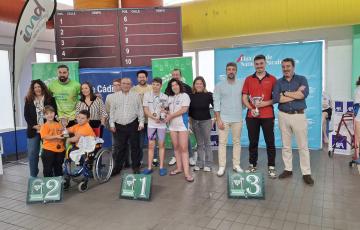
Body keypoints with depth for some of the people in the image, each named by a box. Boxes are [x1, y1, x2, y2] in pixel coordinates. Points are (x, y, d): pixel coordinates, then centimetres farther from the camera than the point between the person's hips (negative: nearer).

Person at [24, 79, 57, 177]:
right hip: (33, 131, 2)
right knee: (32, 153, 3)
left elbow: (54, 113, 0)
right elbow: (26, 115, 5)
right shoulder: (29, 100, 9)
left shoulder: (50, 99, 3)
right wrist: (34, 126, -8)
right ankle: (33, 176, 16)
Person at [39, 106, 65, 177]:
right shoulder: (44, 126, -6)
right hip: (48, 150, -4)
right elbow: (45, 137, -17)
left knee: (58, 168, 18)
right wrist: (56, 136, -23)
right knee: (48, 169, 3)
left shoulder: (58, 124, 8)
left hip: (60, 150, 5)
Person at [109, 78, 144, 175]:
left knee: (135, 146, 5)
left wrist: (141, 122, -2)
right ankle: (117, 167, 18)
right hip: (119, 126, 1)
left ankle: (136, 166, 17)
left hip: (133, 125, -1)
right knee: (120, 147, 7)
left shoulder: (136, 95, 5)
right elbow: (112, 111, 9)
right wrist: (112, 124, 4)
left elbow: (140, 110, 4)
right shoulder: (116, 96, 9)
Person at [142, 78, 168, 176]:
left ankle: (161, 167, 14)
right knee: (151, 145, 5)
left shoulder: (165, 97, 1)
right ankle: (149, 167, 13)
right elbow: (145, 110, -2)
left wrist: (164, 111, -12)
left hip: (162, 124, 0)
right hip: (151, 124, 0)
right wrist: (154, 118, -15)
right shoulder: (147, 95, 0)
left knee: (161, 145, 5)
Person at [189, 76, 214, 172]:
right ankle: (199, 163, 21)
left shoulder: (209, 95, -9)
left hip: (206, 121, -3)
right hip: (195, 121, 3)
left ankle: (208, 164, 14)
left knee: (207, 143, 5)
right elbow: (189, 109, 8)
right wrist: (190, 120, 6)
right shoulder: (191, 95, -1)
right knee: (199, 143, 12)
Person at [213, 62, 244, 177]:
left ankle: (236, 165, 18)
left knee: (237, 142, 8)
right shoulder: (219, 85, 1)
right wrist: (218, 119, -8)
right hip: (223, 118, -1)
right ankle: (222, 166, 7)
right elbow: (216, 103, -2)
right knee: (222, 142, 0)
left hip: (237, 118, 2)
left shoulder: (242, 84, 4)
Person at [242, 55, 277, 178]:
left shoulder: (272, 79, 4)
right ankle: (252, 165, 21)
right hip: (252, 116, 1)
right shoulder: (248, 79, 8)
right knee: (253, 142, 9)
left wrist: (265, 103, -15)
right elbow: (244, 98, 4)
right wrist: (251, 109, -11)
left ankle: (271, 167, 14)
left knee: (270, 142, 3)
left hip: (267, 116, -1)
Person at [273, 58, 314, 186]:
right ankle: (288, 169, 22)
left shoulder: (301, 79, 2)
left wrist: (286, 93, -11)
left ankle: (306, 173, 10)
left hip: (299, 115, -2)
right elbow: (276, 98, -11)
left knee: (303, 146, 1)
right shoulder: (279, 82, 6)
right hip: (283, 116, 2)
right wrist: (296, 94, -12)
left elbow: (304, 94, -17)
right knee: (286, 145, 10)